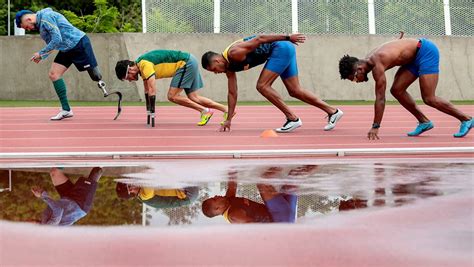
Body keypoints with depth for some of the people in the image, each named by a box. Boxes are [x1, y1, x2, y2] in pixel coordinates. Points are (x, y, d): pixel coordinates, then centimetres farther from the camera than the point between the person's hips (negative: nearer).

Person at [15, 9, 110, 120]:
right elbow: (52, 44, 18)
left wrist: (41, 53, -18)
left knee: (94, 75, -8)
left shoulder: (46, 17, -19)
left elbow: (57, 40, -25)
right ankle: (66, 109, -2)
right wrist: (41, 57, 1)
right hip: (66, 49, 10)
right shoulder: (40, 24, 12)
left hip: (79, 43, -10)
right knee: (53, 74, -2)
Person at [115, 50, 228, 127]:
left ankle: (205, 111, -8)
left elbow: (152, 91, -24)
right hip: (189, 63, 10)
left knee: (172, 96, -11)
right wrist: (148, 113, 19)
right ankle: (227, 110, 14)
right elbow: (147, 90, 18)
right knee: (193, 98, 11)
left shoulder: (144, 65, -20)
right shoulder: (141, 65, 10)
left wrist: (152, 114, -21)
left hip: (187, 63, -10)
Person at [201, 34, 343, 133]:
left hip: (281, 48, -9)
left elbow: (259, 39, -20)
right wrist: (228, 119, 16)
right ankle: (333, 112, 14)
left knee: (262, 86, -13)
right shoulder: (229, 67, 9)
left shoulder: (234, 53, -18)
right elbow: (232, 93, 16)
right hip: (283, 51, 9)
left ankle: (293, 118, -11)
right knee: (295, 91, 9)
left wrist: (288, 37, -17)